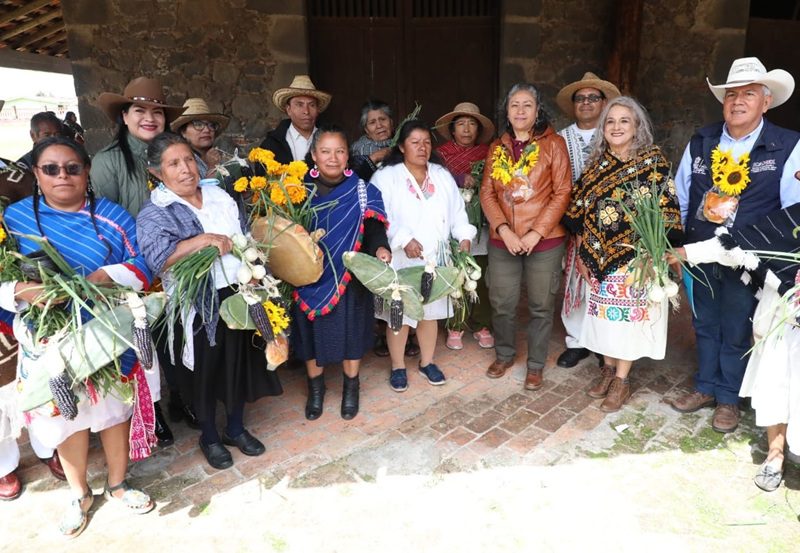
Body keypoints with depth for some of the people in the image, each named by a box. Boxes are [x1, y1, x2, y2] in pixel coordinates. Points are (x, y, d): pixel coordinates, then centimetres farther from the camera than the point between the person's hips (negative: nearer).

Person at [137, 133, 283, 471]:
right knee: (205, 372, 12)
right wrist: (203, 240, -28)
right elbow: (157, 259, -26)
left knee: (239, 364, 16)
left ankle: (236, 429, 39)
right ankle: (209, 437, 36)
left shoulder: (220, 196, 6)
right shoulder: (154, 214, -9)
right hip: (198, 307, -4)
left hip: (238, 295, 5)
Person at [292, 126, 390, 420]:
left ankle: (351, 388, 34)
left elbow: (373, 227, -7)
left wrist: (380, 248, -27)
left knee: (351, 329, 11)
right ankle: (315, 387, 35)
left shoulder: (361, 191, -3)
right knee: (313, 331, 13)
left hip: (350, 276, -1)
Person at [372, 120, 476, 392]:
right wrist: (404, 239, -24)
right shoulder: (386, 177, -4)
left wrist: (465, 237, -4)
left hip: (435, 258, 5)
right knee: (399, 313, 3)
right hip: (400, 259, -4)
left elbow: (457, 211, 11)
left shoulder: (443, 176, 13)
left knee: (431, 310, 13)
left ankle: (427, 362, 31)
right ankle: (398, 366, 21)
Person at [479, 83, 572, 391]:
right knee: (501, 303, 11)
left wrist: (537, 232, -15)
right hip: (502, 240, 3)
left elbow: (562, 193, -6)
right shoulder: (497, 148, 10)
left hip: (544, 241, -3)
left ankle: (536, 365, 26)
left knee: (541, 306, 8)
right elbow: (487, 193, 4)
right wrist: (503, 230, -10)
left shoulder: (553, 144, -2)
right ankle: (504, 354, 34)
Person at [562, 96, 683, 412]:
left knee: (628, 315, 5)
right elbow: (579, 211, 7)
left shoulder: (654, 163, -5)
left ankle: (621, 380, 18)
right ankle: (608, 369, 29)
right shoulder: (597, 163, 6)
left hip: (634, 257, -3)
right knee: (604, 313, 11)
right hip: (599, 255, 4)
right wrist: (581, 253, 3)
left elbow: (665, 212, -8)